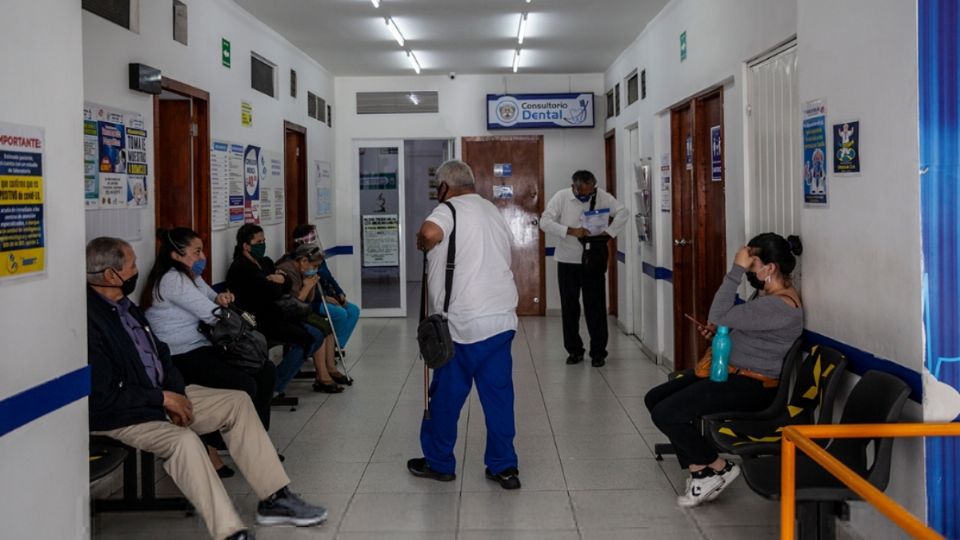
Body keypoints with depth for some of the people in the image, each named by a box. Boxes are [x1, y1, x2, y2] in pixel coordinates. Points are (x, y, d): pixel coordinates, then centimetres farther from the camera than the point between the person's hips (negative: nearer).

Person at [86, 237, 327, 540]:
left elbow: (159, 353, 15)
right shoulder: (89, 319, -22)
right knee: (183, 440, -36)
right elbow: (102, 398, -24)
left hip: (158, 395, 10)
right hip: (117, 417, -10)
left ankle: (274, 499, 4)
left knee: (237, 402, 4)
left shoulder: (123, 305, 7)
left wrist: (176, 393, -3)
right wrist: (163, 398, -15)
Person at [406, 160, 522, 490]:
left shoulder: (450, 209, -7)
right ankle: (504, 466, 13)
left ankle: (438, 462, 20)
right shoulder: (494, 212, 17)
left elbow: (430, 233, -28)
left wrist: (423, 244, -6)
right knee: (499, 393, 10)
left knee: (447, 395, 8)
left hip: (464, 324, -7)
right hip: (502, 318, 7)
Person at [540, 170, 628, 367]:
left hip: (594, 261, 0)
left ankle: (598, 352, 11)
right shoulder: (561, 197, -7)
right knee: (569, 307, 7)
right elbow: (545, 222, -13)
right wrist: (570, 231, -23)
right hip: (568, 261, 0)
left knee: (596, 307, 1)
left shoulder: (602, 196, -3)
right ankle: (574, 350, 20)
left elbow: (622, 212, -3)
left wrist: (609, 232, -14)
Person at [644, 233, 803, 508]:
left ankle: (719, 468, 0)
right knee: (654, 399, 4)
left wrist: (736, 270, -24)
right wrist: (719, 331, 6)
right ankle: (699, 471, 5)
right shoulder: (768, 293, 10)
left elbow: (720, 315, -28)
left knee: (664, 414, -20)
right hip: (733, 372, 11)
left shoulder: (780, 305, -23)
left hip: (753, 385, -11)